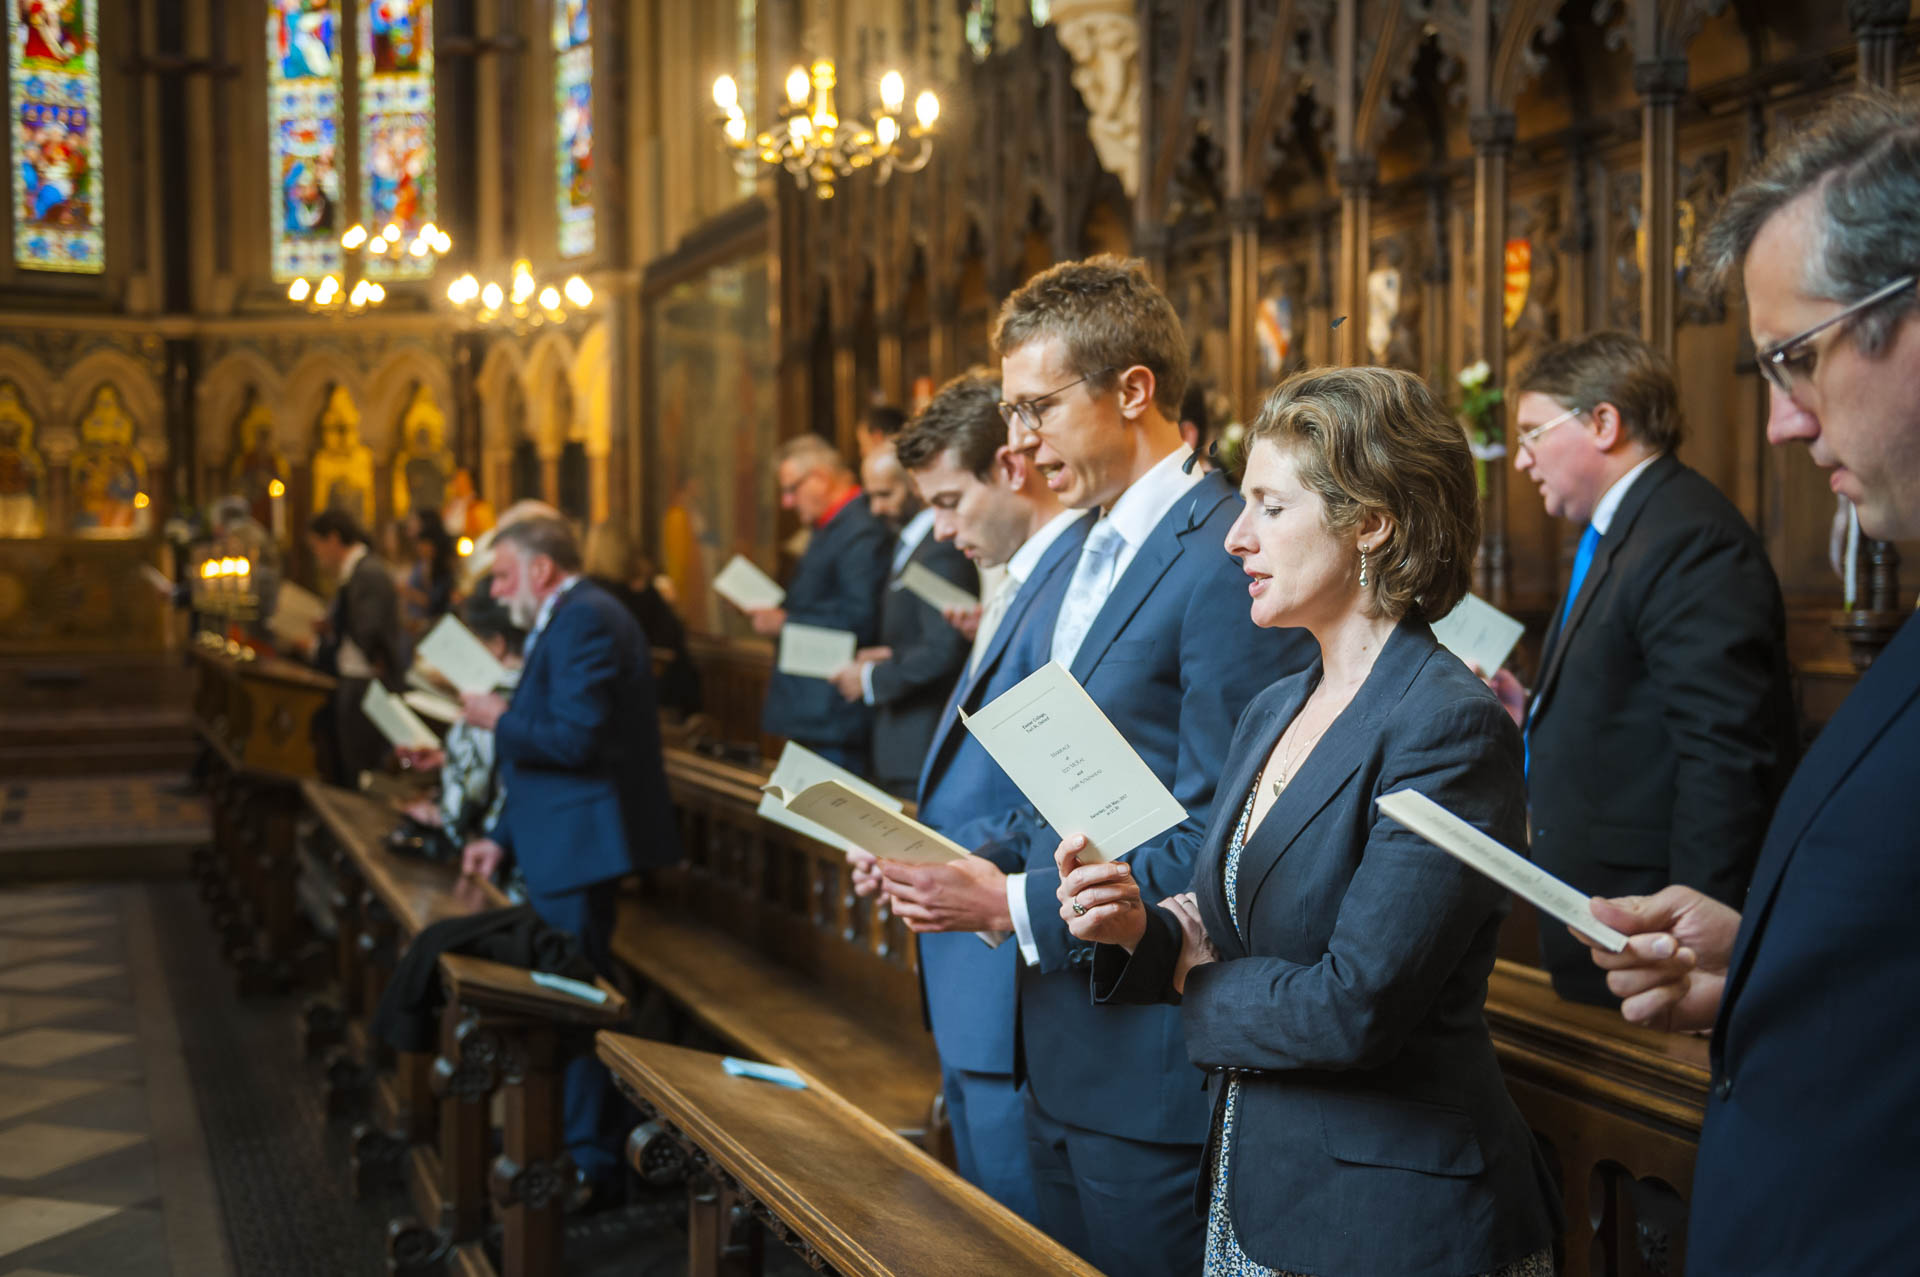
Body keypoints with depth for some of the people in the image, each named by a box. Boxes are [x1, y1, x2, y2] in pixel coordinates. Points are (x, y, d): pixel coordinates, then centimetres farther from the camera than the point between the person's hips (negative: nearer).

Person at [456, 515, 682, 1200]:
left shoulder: (585, 620, -15)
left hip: (578, 848, -11)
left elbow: (574, 737, -25)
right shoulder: (566, 621, 19)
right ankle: (571, 1138, 24)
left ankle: (585, 1158, 4)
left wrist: (500, 719, -10)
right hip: (559, 848, 11)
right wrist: (503, 836, 19)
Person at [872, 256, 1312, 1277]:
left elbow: (1216, 841, -21)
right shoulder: (1087, 560, 14)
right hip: (1060, 1040, 9)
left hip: (1150, 1050, -9)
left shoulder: (1228, 563, -18)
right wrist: (979, 860, 2)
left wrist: (1018, 906, -18)